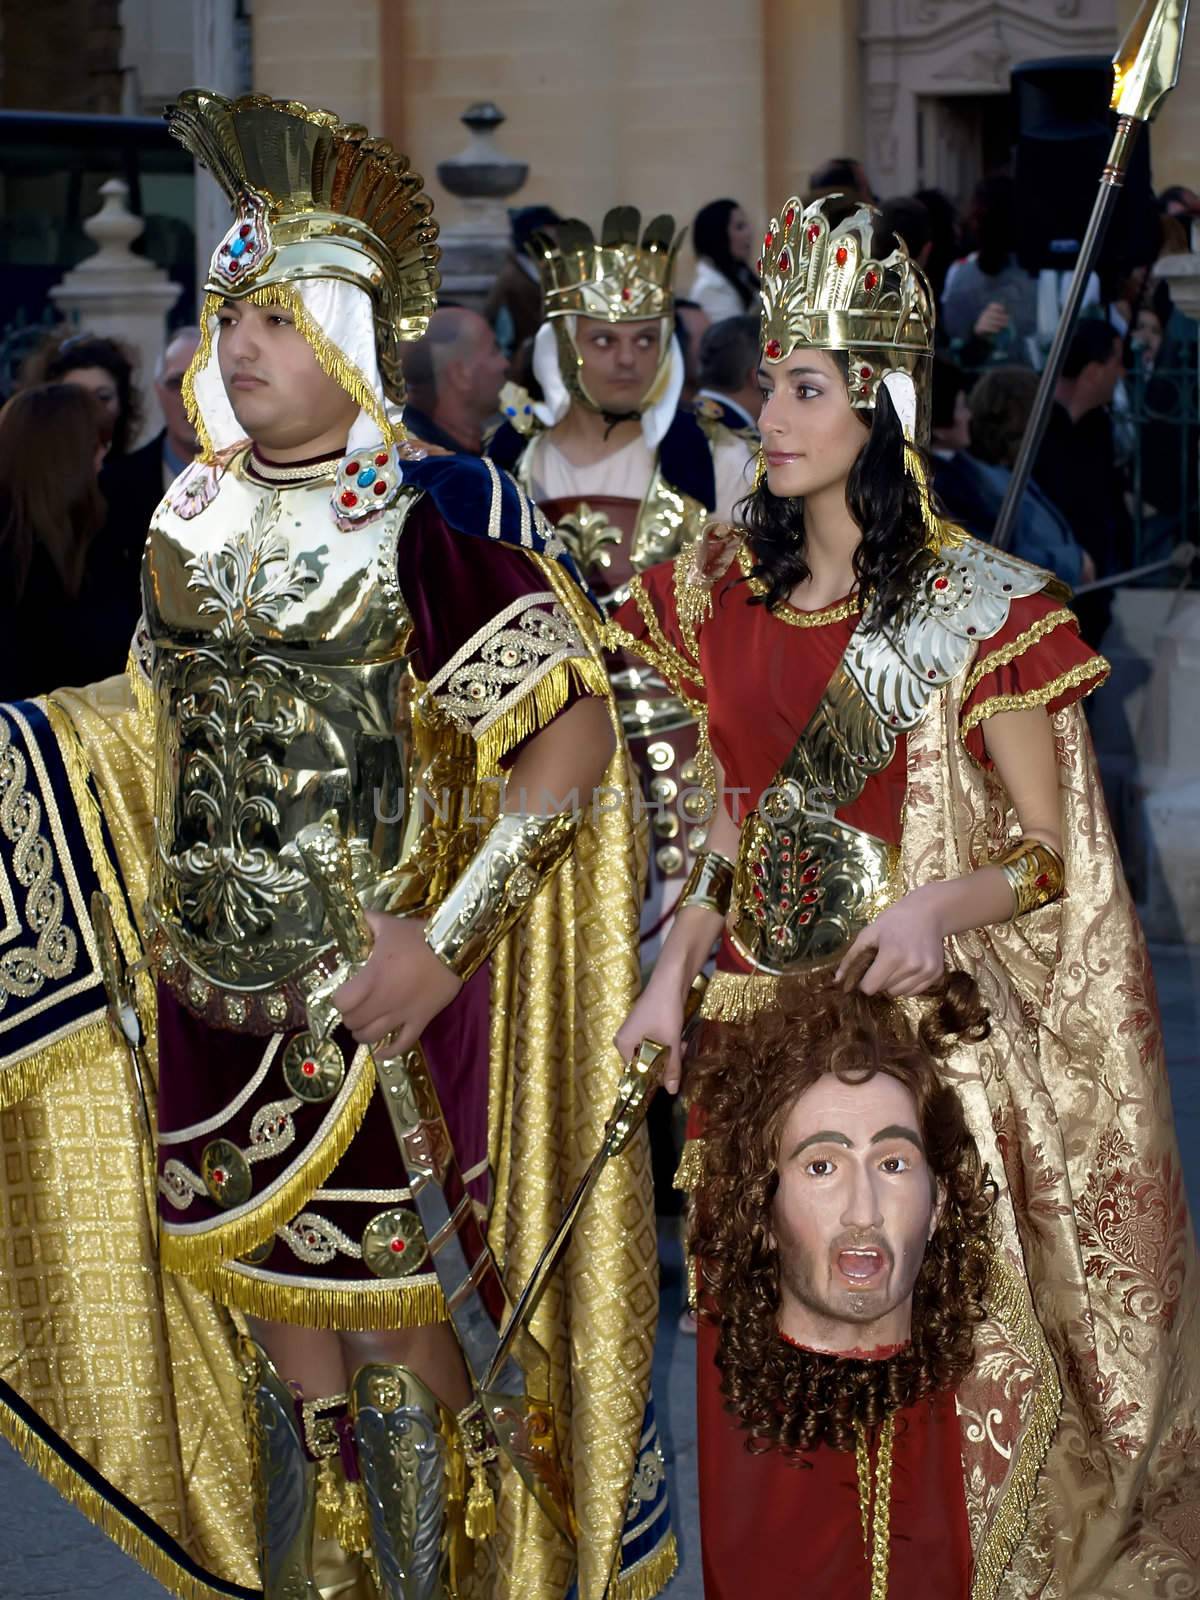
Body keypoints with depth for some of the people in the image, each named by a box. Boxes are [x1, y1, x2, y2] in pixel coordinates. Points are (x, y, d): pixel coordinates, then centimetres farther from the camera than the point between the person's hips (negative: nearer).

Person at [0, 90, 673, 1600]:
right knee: (273, 1320, 15)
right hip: (219, 996, 6)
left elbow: (573, 730, -18)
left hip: (378, 1002, -6)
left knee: (396, 1327, 2)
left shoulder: (435, 524, -13)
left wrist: (447, 939, -22)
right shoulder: (193, 525, 8)